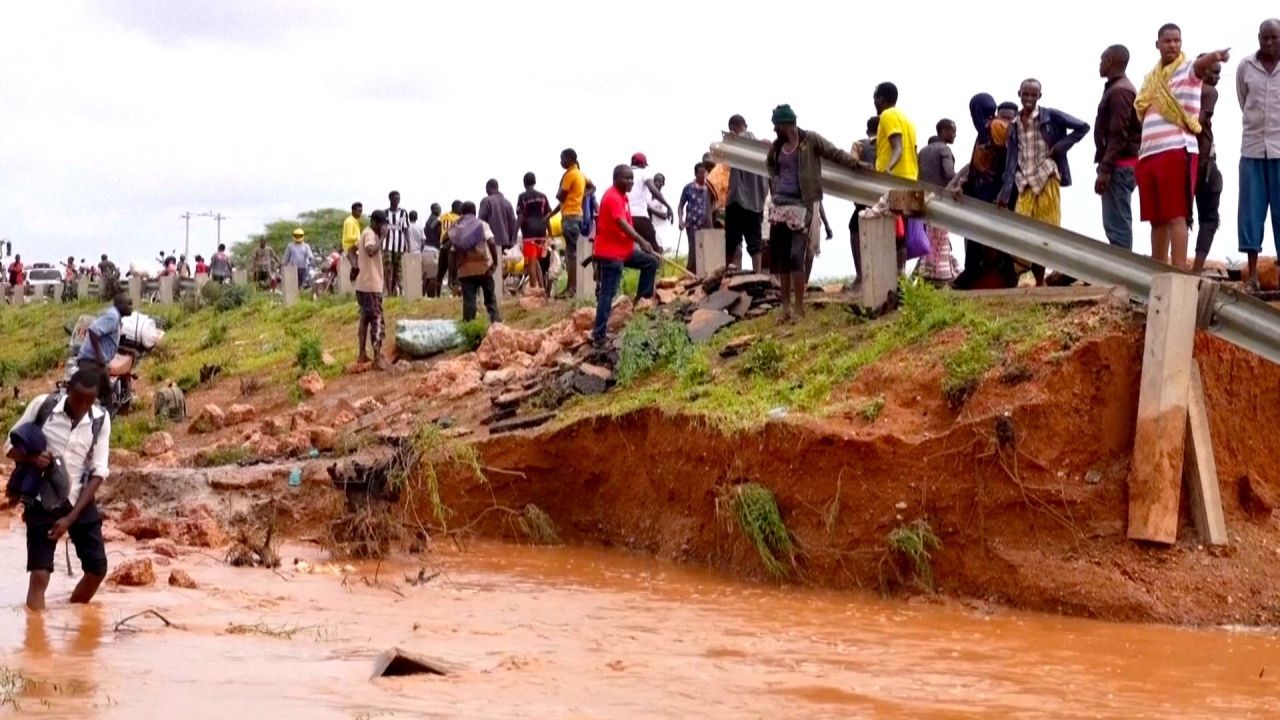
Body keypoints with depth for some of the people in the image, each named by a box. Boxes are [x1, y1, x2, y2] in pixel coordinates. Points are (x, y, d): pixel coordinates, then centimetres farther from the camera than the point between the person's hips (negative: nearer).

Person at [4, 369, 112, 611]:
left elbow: (98, 472, -8)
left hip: (79, 501, 2)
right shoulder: (42, 405, -13)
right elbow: (10, 446, -4)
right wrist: (31, 458, -28)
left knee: (97, 568, 3)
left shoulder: (101, 420, -9)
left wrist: (71, 517, -15)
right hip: (42, 500, -2)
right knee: (39, 575, -9)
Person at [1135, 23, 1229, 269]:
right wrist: (1142, 149, 17)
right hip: (1149, 154, 7)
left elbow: (1201, 64, -25)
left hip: (1177, 151, -7)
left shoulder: (1188, 69, -1)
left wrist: (1214, 57, -47)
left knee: (1175, 216, -12)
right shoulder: (1152, 78, 19)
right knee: (1157, 219, 11)